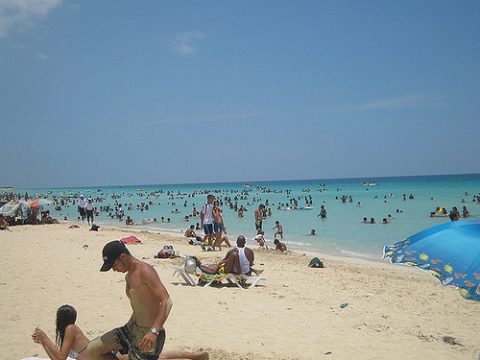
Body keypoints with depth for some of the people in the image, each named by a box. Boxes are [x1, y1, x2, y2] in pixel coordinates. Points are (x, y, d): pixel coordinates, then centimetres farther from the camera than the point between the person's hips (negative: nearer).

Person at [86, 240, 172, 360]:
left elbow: (167, 302, -28)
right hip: (132, 328, 9)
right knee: (92, 350, 5)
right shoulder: (128, 276, 11)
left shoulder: (145, 271, -19)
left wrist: (154, 331, -35)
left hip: (148, 335, -9)